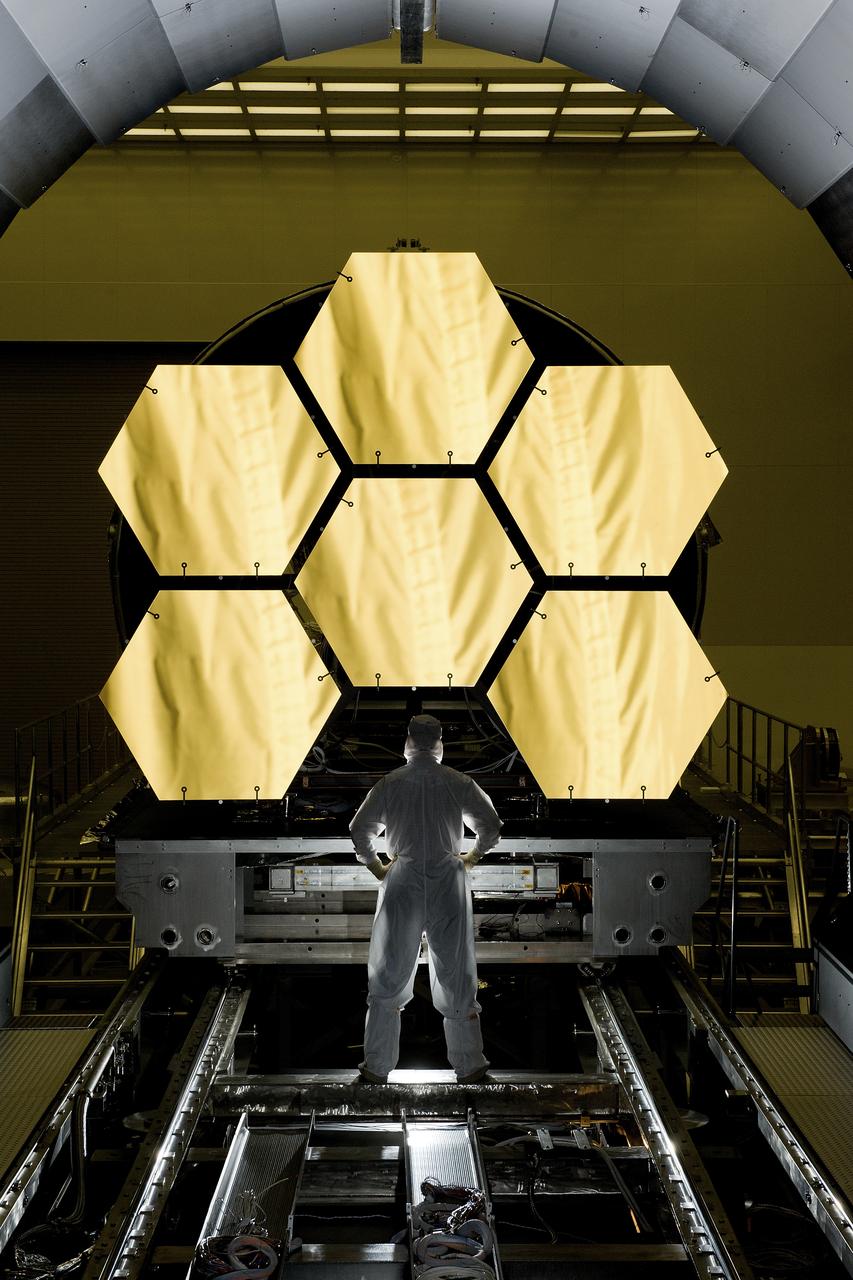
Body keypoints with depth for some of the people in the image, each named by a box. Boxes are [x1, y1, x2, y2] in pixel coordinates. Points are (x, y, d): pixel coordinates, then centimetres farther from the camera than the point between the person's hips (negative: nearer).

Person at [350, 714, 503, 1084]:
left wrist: (375, 866, 13)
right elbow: (492, 826, 2)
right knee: (455, 974, 9)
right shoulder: (459, 783, -1)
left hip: (402, 885, 0)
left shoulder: (390, 783, -2)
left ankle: (377, 1067, 12)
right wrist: (473, 855, 19)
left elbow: (359, 829, -1)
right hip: (448, 882, 0)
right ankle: (468, 1066, 15)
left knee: (389, 975, 9)